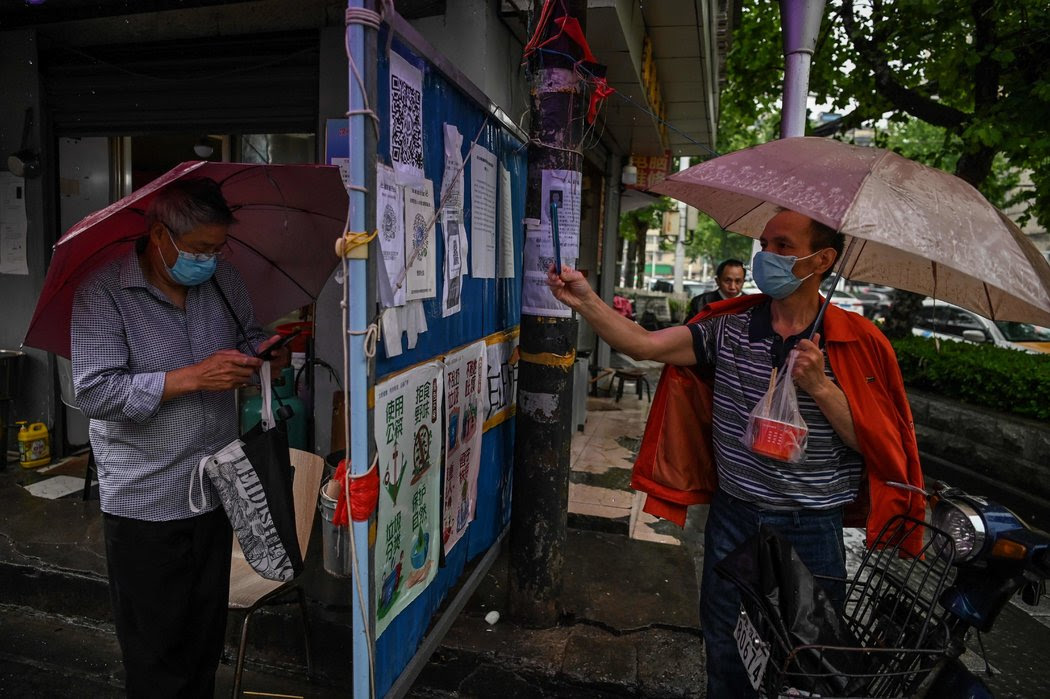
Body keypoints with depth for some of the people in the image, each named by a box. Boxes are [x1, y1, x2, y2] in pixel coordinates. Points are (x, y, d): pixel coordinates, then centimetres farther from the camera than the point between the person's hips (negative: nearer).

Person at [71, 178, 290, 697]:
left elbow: (246, 336, 16)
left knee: (208, 635, 20)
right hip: (143, 502, -5)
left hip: (216, 490, 5)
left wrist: (263, 352, -7)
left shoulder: (223, 278, 2)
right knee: (155, 652, 11)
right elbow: (94, 393, -20)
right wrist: (193, 377, -26)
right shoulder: (103, 290, -13)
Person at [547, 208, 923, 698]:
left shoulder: (858, 344, -9)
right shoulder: (729, 326, -6)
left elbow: (876, 445, -10)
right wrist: (586, 302, -26)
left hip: (812, 528, -1)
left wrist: (820, 387, -24)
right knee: (724, 648, 20)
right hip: (733, 515, 2)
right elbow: (643, 344, -15)